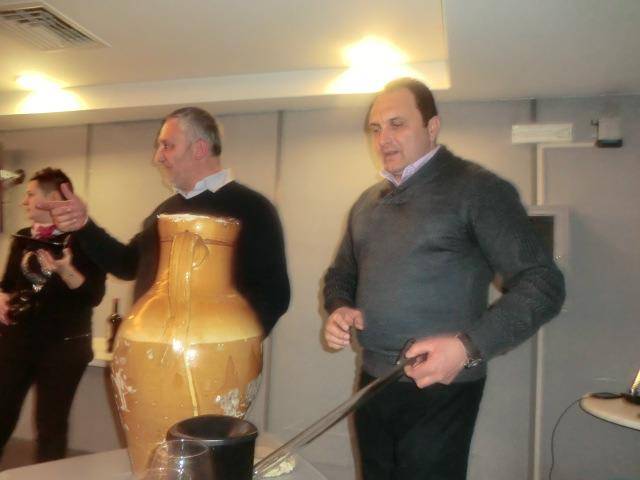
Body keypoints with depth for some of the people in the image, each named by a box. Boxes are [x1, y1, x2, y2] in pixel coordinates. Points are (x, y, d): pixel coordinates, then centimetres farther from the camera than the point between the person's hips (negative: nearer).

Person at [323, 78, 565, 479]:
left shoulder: (477, 189, -9)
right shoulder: (367, 202, 11)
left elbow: (542, 283, -13)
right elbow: (341, 275, 20)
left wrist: (470, 346, -25)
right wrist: (339, 309, -2)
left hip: (439, 389, -6)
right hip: (372, 384, 6)